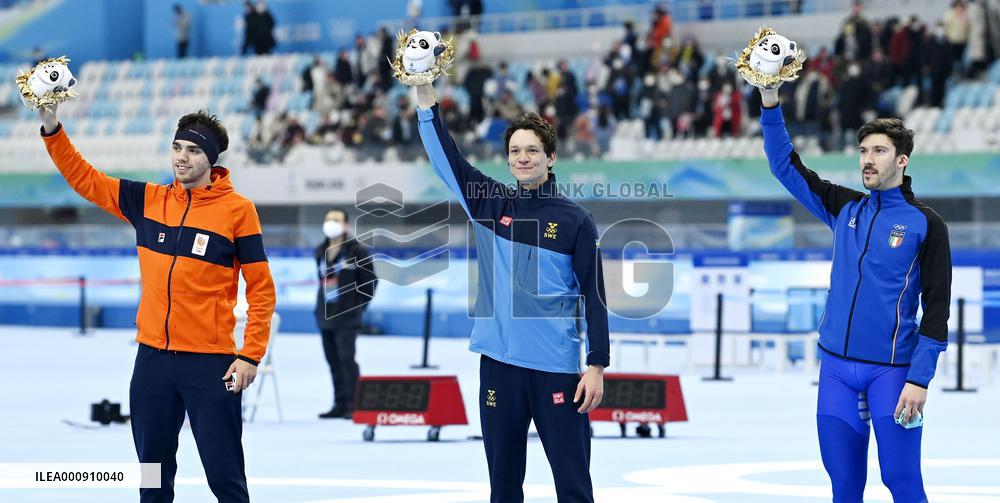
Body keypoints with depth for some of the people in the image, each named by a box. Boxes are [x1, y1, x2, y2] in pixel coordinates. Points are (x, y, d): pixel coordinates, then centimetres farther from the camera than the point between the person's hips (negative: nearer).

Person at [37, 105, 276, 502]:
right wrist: (52, 129, -3)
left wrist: (251, 355, -10)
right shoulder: (148, 201, 7)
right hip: (152, 360, 5)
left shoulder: (237, 209, -5)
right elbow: (84, 178, 10)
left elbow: (261, 289, -4)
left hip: (211, 364, -4)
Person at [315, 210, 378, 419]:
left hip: (347, 318, -7)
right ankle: (339, 405, 15)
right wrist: (321, 306, 16)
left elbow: (370, 280, -3)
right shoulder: (321, 252, 13)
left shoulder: (357, 251, -6)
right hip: (325, 316, 7)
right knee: (333, 361, 9)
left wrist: (358, 305, -2)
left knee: (346, 359, -11)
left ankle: (352, 405, -8)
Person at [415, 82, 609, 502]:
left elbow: (594, 294, -2)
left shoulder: (574, 221, 0)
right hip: (499, 362, 3)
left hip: (557, 368, -3)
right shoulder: (490, 205, 8)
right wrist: (424, 92, -6)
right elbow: (444, 155, 3)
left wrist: (597, 366, -8)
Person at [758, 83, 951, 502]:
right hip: (837, 366, 4)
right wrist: (770, 105, 0)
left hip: (892, 369, -4)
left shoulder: (926, 224, -2)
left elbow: (936, 308, -5)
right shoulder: (845, 208, 11)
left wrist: (920, 379, -12)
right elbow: (786, 165, 12)